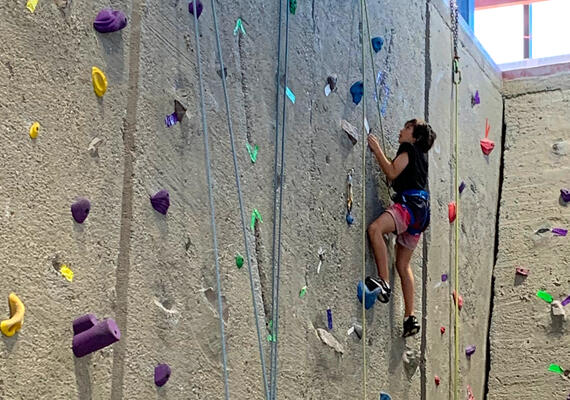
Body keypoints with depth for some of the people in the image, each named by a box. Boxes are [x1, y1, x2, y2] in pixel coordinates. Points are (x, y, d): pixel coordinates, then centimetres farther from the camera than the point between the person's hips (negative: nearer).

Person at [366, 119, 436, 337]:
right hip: (419, 211, 10)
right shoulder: (420, 155, 28)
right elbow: (397, 171, 37)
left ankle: (384, 283, -39)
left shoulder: (408, 149, 1)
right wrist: (378, 152, 34)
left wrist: (377, 150, -2)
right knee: (403, 265, 12)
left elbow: (392, 173, -9)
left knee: (375, 228, -32)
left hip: (410, 204, -10)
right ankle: (410, 318, 12)